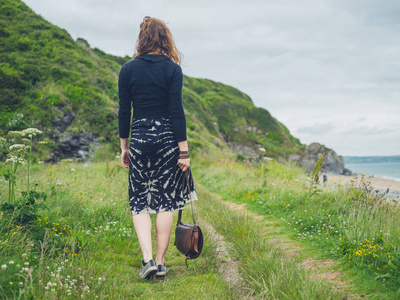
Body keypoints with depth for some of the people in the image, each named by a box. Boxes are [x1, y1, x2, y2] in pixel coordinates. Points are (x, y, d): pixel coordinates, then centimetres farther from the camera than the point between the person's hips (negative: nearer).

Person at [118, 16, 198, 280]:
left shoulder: (128, 70, 2)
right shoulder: (172, 69, -5)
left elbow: (124, 111, 3)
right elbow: (177, 112, -9)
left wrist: (124, 146, 12)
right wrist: (184, 149, -5)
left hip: (139, 139, 1)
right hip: (167, 139, -1)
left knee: (140, 203, 9)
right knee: (165, 201, 8)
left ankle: (148, 259, -5)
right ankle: (161, 262, 11)